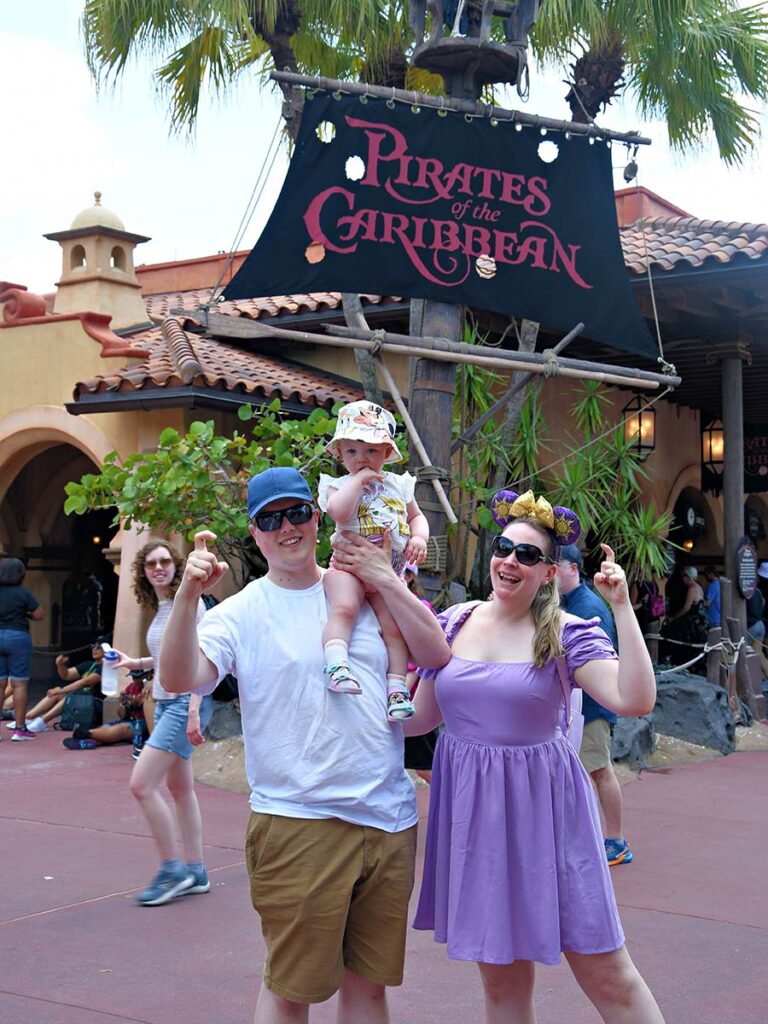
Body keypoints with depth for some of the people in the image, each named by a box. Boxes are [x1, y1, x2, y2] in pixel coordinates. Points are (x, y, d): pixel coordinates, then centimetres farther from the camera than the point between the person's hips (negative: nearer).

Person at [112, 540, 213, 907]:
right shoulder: (159, 608, 13)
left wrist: (194, 710, -22)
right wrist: (136, 663, 17)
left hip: (184, 702, -9)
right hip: (165, 703, 9)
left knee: (142, 784, -12)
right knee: (179, 787, 12)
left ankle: (171, 870, -1)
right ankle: (195, 871, 20)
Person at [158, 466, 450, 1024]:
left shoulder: (364, 591, 8)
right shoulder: (242, 613, -2)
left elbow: (438, 655, 0)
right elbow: (180, 679, -17)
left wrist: (387, 582, -7)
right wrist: (187, 596, -30)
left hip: (389, 819, 4)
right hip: (299, 825, -3)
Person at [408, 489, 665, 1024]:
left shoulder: (568, 634, -7)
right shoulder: (454, 623, 5)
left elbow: (635, 699, -21)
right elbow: (422, 714, 13)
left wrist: (622, 607, -22)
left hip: (545, 809, -3)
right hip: (472, 811, 3)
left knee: (607, 976, 1)